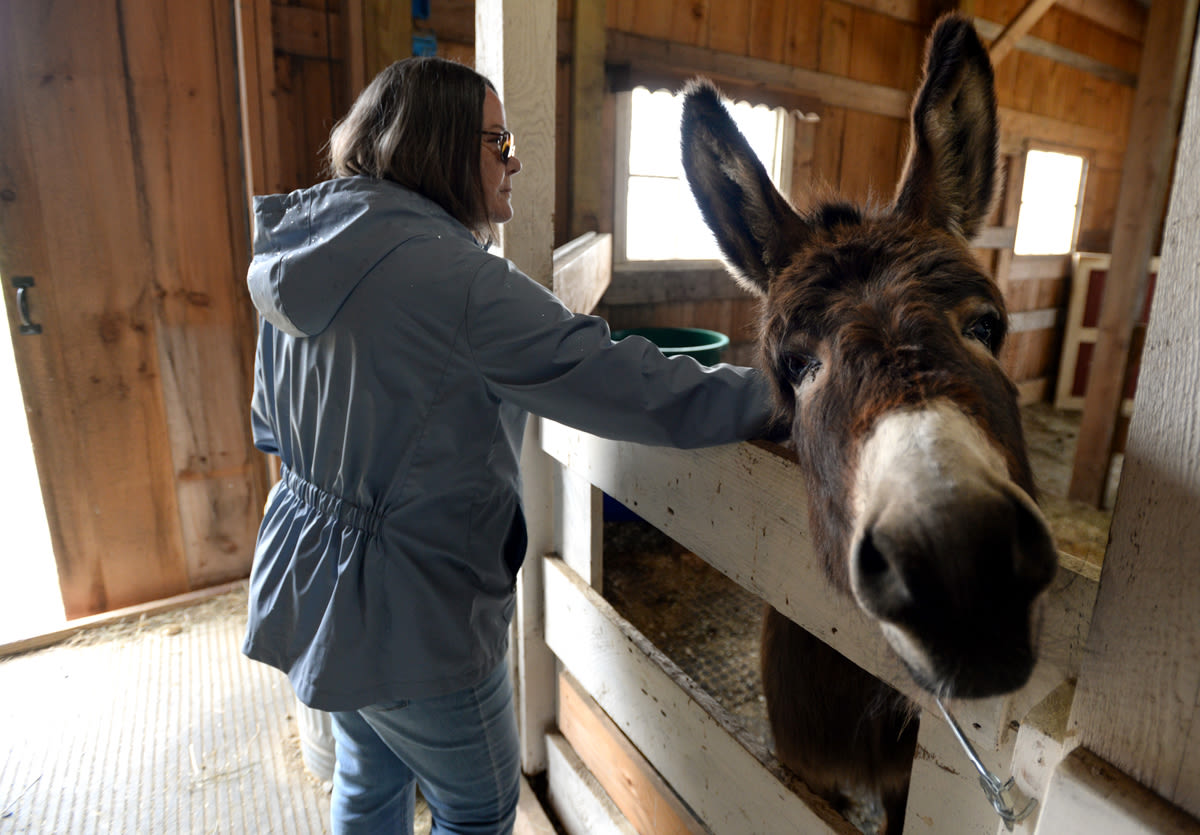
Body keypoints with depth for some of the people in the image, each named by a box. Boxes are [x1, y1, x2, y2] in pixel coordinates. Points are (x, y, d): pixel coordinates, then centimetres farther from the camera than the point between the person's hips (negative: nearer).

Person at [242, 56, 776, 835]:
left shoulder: (296, 260, 3)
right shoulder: (452, 277, -25)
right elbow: (623, 384, -25)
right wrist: (773, 396, -13)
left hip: (308, 583, 9)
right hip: (411, 614, -8)